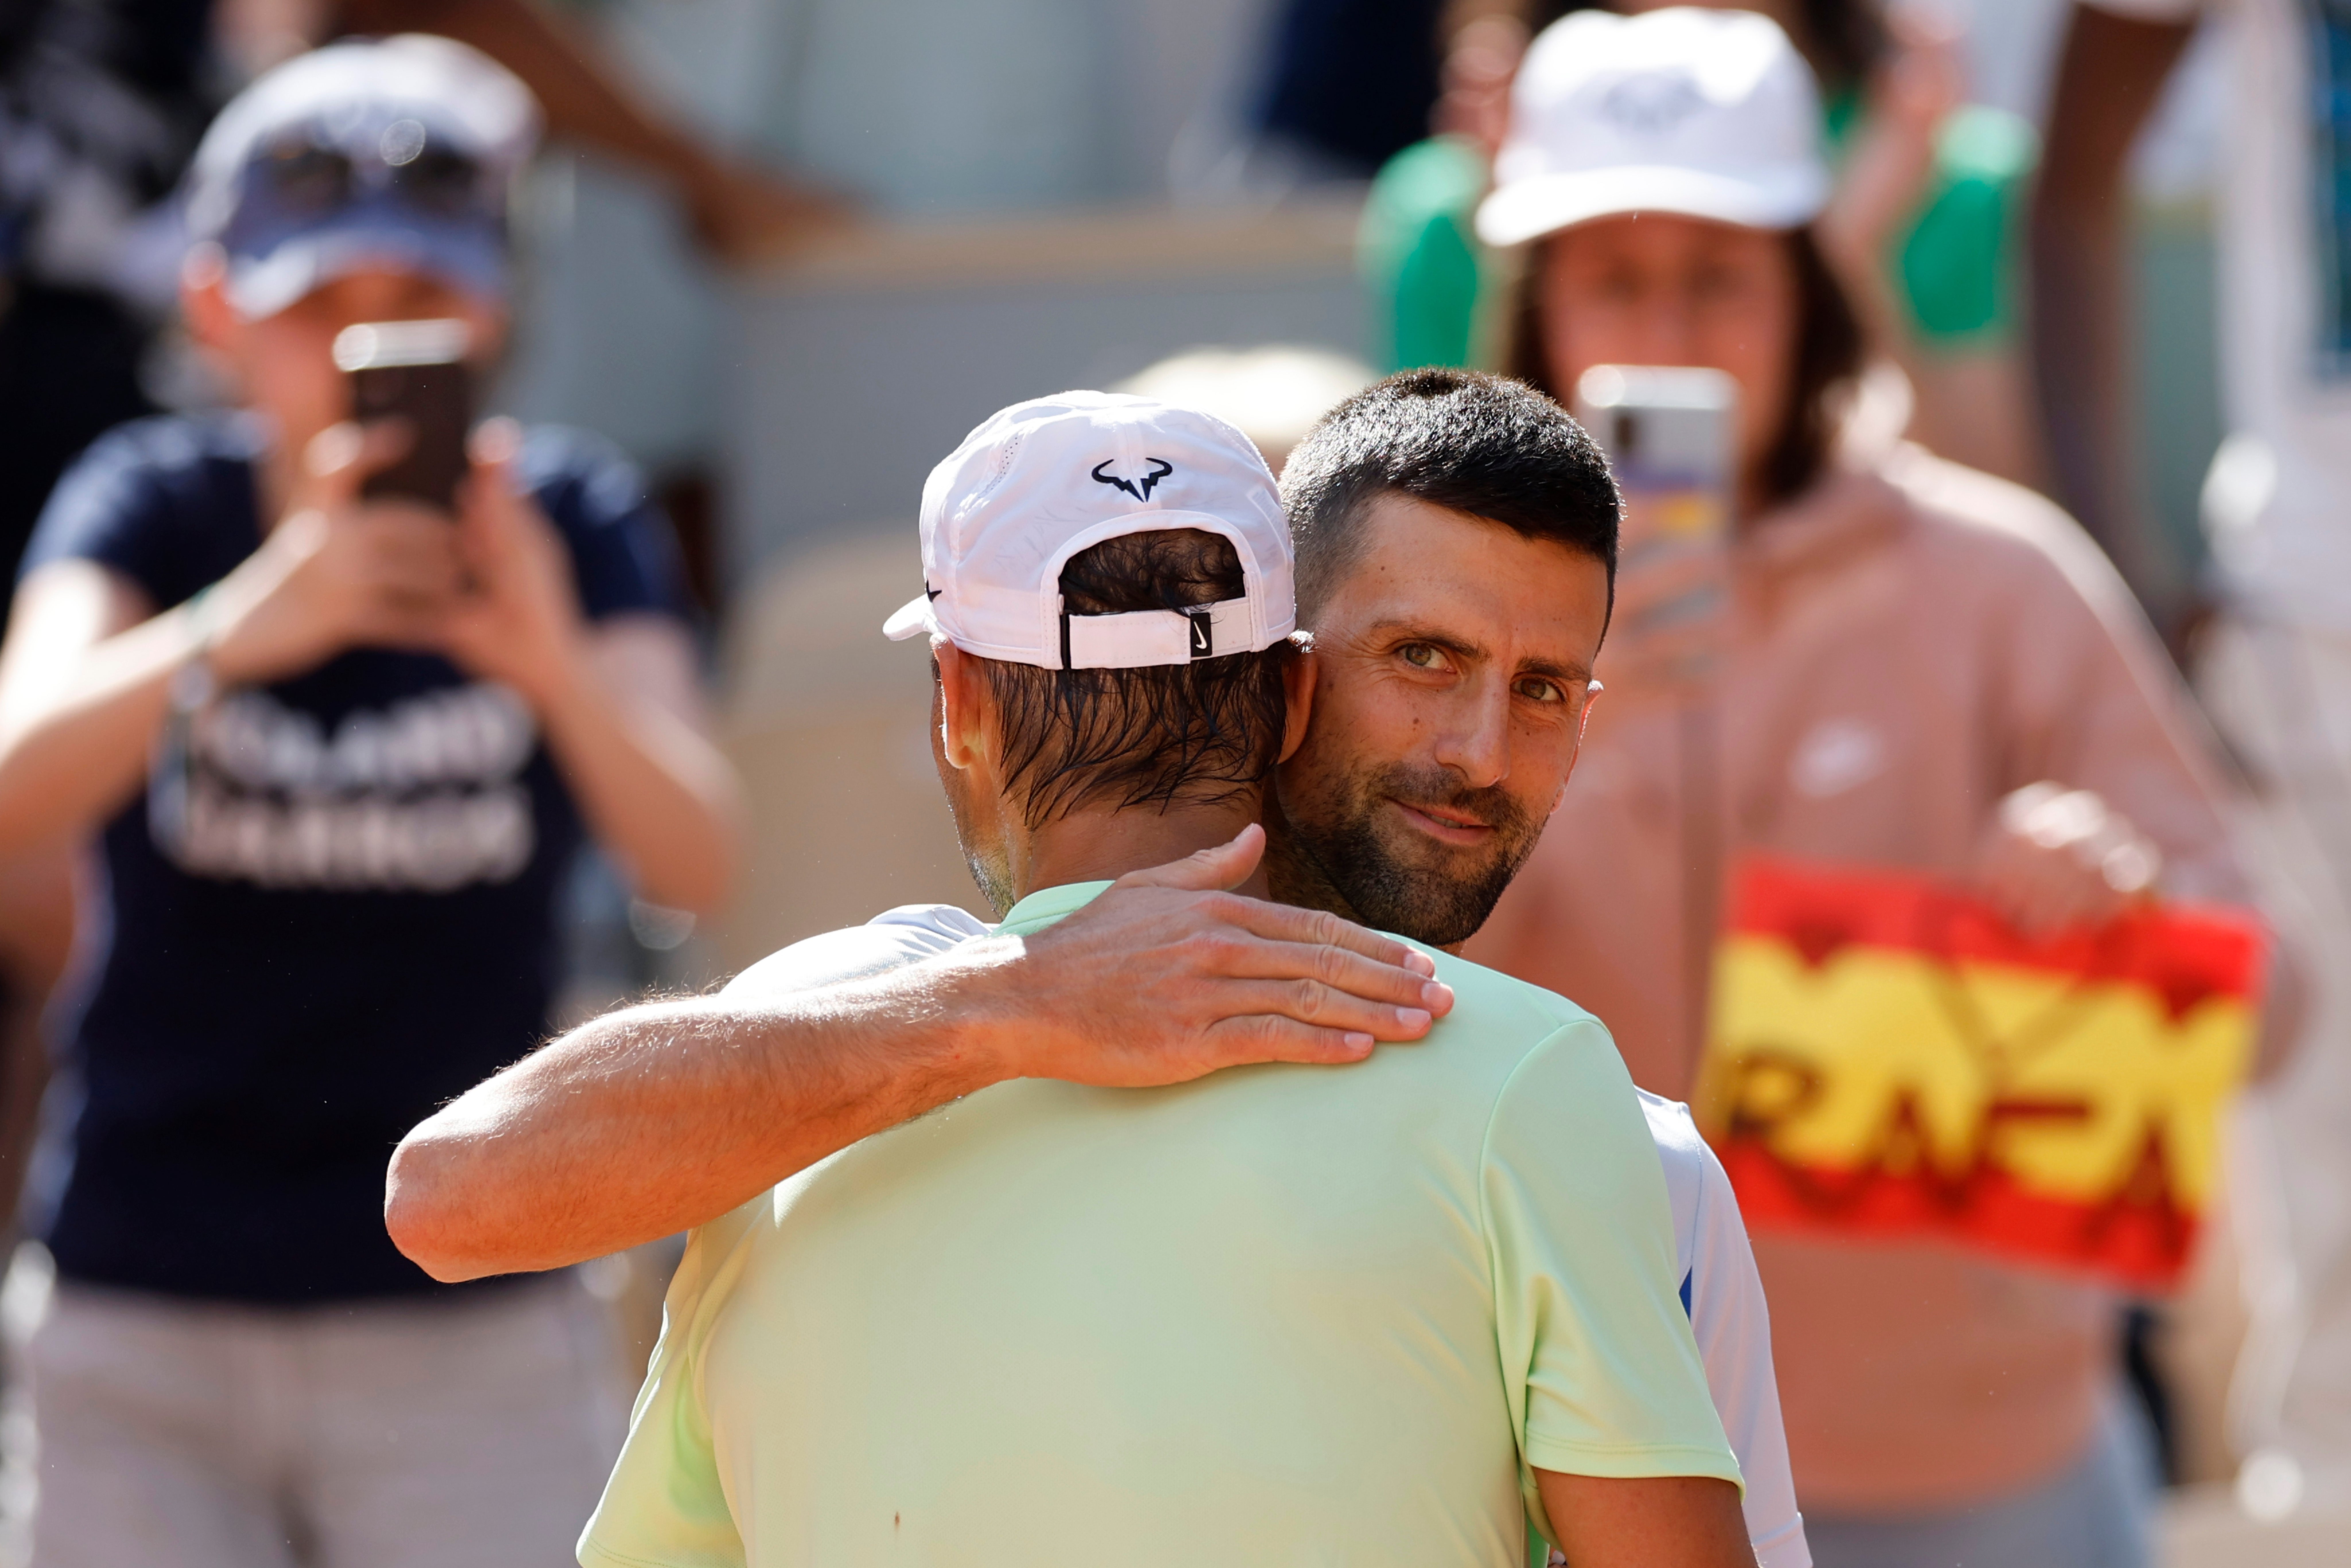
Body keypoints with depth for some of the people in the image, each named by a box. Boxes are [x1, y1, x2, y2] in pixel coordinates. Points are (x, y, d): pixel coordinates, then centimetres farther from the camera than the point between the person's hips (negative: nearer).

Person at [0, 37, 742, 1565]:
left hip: (473, 1335, 0)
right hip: (146, 1332, 0)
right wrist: (250, 624, -41)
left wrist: (558, 662, -37)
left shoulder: (570, 521, -3)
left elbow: (695, 860, -17)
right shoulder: (151, 505, -4)